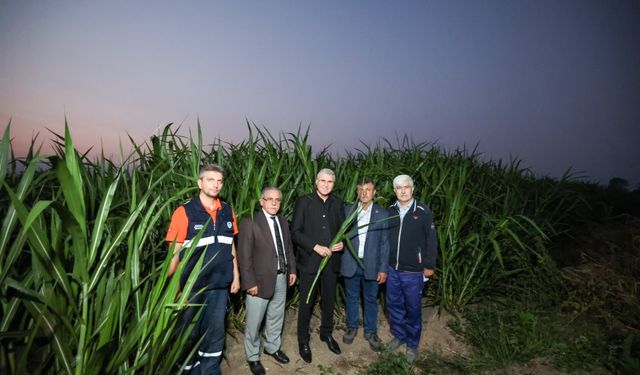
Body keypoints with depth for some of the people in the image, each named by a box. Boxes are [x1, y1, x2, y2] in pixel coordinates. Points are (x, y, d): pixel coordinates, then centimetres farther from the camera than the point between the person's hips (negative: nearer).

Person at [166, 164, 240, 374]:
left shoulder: (227, 211, 3)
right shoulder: (184, 212, -10)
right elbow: (174, 252, -9)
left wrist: (236, 275, 9)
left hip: (219, 285, 3)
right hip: (192, 285, -3)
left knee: (216, 331, 13)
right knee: (190, 333, 15)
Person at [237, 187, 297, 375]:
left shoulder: (282, 221, 7)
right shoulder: (249, 222, -14)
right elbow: (244, 255, -16)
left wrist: (292, 269, 10)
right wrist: (250, 282, -18)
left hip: (281, 278, 6)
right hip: (260, 279, -6)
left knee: (276, 317, 22)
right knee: (254, 322, 8)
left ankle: (273, 347, 44)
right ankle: (253, 357, 30)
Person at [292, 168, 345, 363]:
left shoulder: (338, 203, 7)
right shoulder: (303, 201, -5)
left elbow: (342, 229, 14)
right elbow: (295, 232, -9)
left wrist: (342, 243, -7)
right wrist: (316, 246, -18)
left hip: (331, 260, 4)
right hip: (310, 260, -3)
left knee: (329, 300, 16)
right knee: (306, 303, 8)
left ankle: (327, 333, 39)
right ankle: (303, 341, 27)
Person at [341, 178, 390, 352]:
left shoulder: (382, 214, -3)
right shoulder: (348, 210, 0)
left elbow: (385, 243, -2)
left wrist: (383, 268, -4)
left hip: (371, 264, -1)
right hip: (351, 263, 1)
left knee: (371, 299, 13)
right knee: (352, 297, 16)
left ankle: (371, 331, 32)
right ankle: (351, 327, 36)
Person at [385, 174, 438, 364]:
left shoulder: (423, 212, -10)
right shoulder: (390, 211, -1)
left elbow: (431, 240, -6)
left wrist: (429, 266, -4)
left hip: (413, 271, -3)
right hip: (392, 269, 3)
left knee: (413, 308, 11)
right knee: (393, 304, 16)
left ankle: (412, 344, 30)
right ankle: (398, 335, 38)